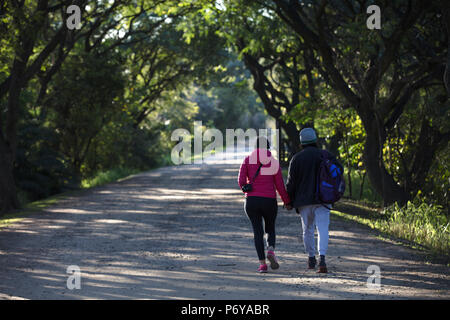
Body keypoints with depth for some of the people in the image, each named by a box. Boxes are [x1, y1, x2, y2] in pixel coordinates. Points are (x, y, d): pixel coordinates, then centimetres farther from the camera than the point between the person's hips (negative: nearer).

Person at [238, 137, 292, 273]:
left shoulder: (248, 160, 0)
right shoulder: (274, 163, 0)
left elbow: (241, 181, -4)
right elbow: (280, 185, 0)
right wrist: (287, 202, 11)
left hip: (251, 201, 0)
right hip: (269, 201, 0)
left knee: (258, 232, 7)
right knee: (270, 229, 18)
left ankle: (262, 263, -4)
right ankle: (271, 251, -11)